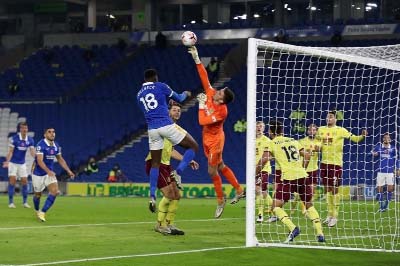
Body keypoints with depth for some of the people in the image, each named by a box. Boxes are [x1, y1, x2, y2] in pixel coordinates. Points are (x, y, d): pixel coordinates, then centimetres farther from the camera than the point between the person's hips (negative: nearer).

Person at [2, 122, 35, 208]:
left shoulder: (30, 140, -4)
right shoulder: (14, 138, -14)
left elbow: (32, 152, -10)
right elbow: (10, 151, -13)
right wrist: (7, 161, -27)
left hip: (22, 163, 4)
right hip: (13, 163, -4)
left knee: (24, 181, 1)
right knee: (12, 180, -12)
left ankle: (25, 202, 11)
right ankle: (11, 202, -6)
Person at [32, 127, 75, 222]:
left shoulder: (56, 146, -1)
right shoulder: (41, 145, -22)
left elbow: (60, 159, 13)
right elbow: (40, 161, -31)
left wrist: (68, 171, 5)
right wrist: (48, 171, -44)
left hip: (50, 173, 5)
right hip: (38, 174, -5)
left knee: (54, 191, -16)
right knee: (38, 194, 10)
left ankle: (42, 212, -9)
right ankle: (37, 211, 40)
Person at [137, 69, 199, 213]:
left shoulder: (139, 95, 17)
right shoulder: (160, 86, 4)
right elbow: (178, 99, 14)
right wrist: (185, 94, 37)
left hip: (152, 129, 5)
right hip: (166, 125, -5)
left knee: (155, 163, 13)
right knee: (193, 147, 9)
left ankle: (152, 196, 3)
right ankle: (178, 173, -11)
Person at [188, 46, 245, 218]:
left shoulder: (222, 111, -28)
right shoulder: (210, 94, -10)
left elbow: (202, 121, -31)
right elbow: (204, 77, -7)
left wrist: (201, 104, -23)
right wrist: (196, 59, -12)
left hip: (215, 139, -8)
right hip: (208, 138, 8)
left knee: (212, 171, 0)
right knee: (220, 167, 16)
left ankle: (220, 201, 17)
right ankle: (239, 191, 26)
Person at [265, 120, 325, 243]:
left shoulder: (272, 143, 6)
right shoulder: (293, 141, 21)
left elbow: (265, 159, -6)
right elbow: (306, 155, 18)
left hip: (288, 177, -5)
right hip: (302, 175, 5)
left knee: (276, 206, -1)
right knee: (309, 205, 21)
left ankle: (293, 228, -22)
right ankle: (320, 233, 9)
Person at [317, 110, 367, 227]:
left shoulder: (340, 130, -7)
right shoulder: (321, 130, 8)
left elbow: (355, 138, -14)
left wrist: (362, 136, -32)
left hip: (336, 163, -5)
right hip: (324, 163, 5)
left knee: (334, 189, -3)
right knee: (327, 189, 11)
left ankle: (335, 217, 4)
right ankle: (330, 215, 22)